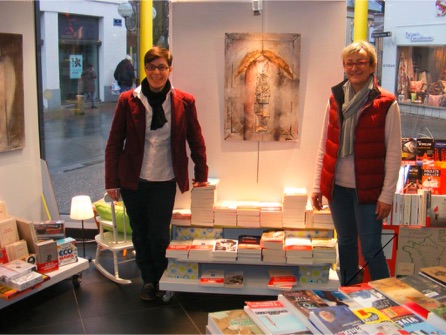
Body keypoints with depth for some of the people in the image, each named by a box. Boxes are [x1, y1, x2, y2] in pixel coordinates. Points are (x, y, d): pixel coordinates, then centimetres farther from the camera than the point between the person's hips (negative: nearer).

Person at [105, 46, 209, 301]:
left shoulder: (184, 102, -3)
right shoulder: (128, 101, -4)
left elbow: (196, 141, 7)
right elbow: (114, 143, 1)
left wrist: (201, 176, 9)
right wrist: (112, 181, -1)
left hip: (165, 181, -1)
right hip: (132, 180, 1)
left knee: (160, 236, 1)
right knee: (140, 234, 12)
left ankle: (161, 280, 26)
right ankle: (148, 280, 32)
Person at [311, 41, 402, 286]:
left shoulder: (386, 104, -7)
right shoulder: (335, 98, 6)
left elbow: (393, 153, -7)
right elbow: (324, 146, 9)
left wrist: (387, 195, -10)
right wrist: (317, 185, 6)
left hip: (368, 189, -4)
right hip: (337, 186, 5)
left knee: (371, 249, 0)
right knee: (346, 243, 16)